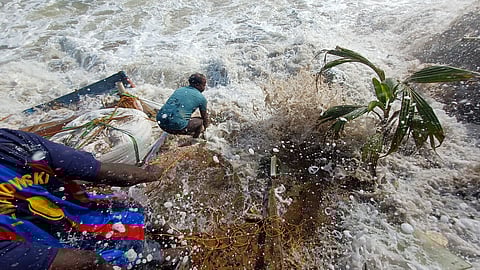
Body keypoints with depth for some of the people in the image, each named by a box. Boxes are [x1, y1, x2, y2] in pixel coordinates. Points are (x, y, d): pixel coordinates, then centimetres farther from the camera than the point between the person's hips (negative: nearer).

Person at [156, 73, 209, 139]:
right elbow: (204, 116, 21)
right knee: (200, 121, 16)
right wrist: (205, 126, 42)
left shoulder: (179, 89, 20)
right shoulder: (201, 98, 5)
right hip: (176, 126, -6)